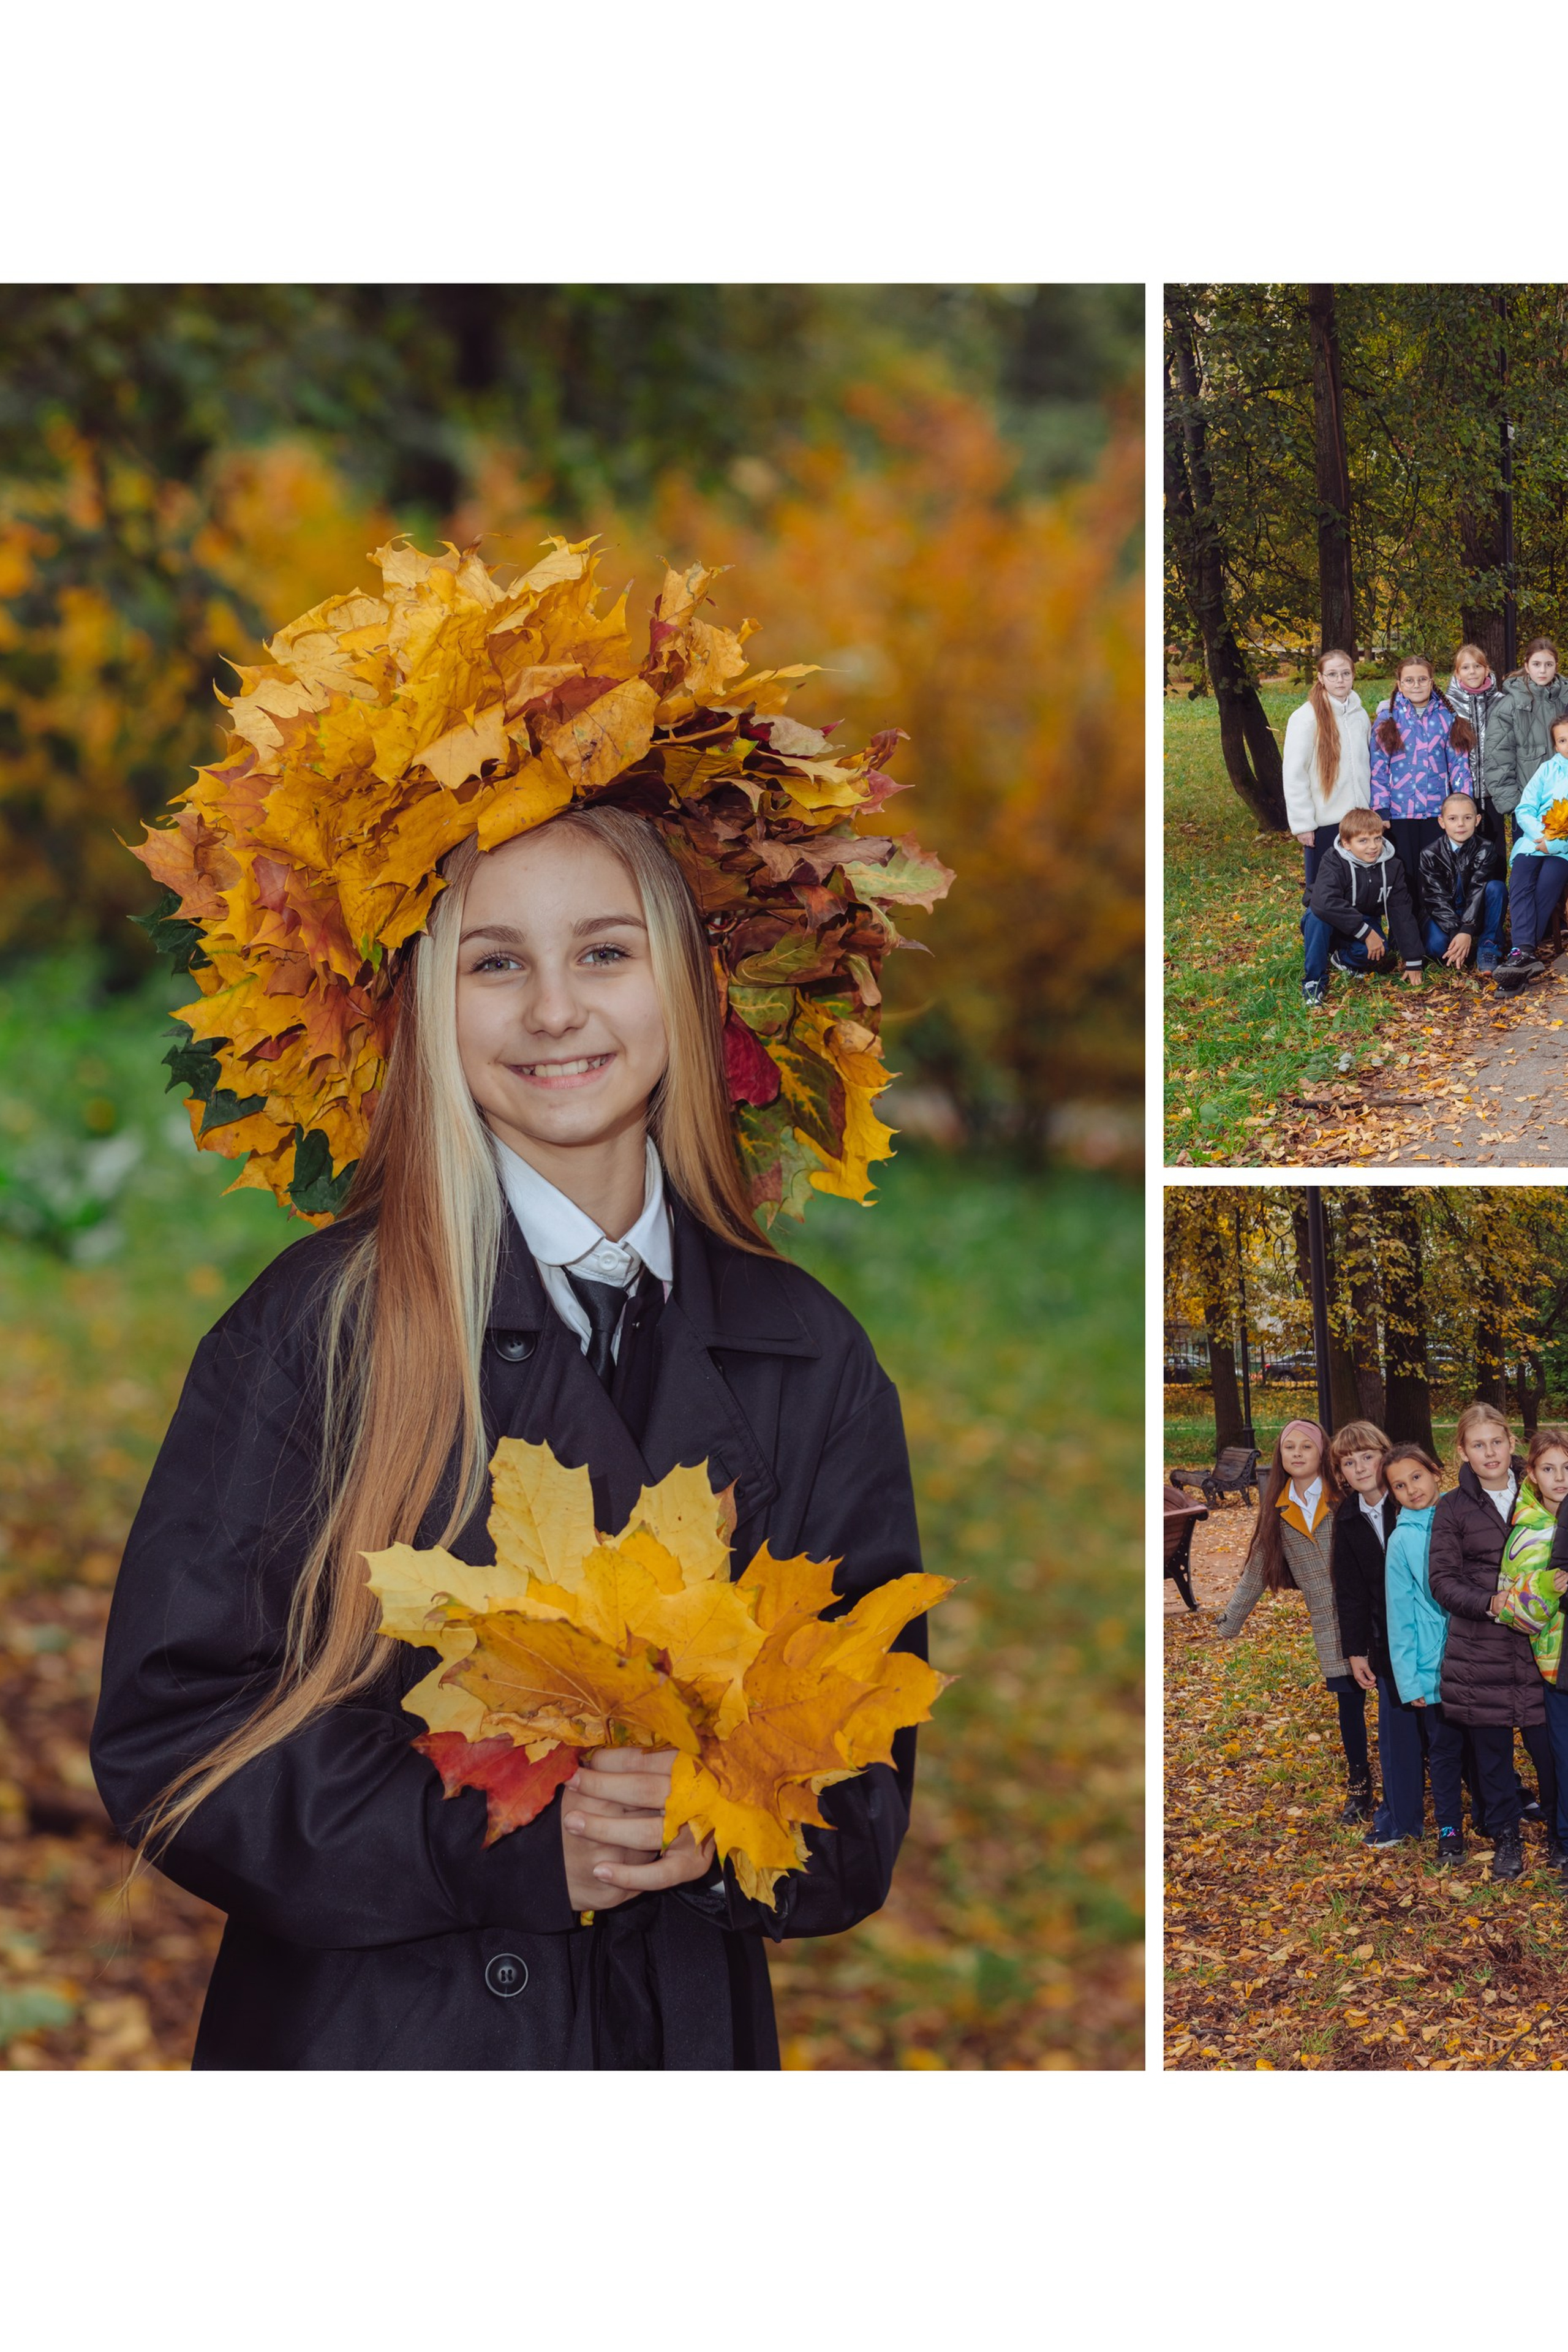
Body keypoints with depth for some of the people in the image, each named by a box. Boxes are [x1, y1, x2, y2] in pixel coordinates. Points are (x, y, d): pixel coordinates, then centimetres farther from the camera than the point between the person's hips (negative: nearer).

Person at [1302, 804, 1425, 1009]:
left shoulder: (1391, 867, -11)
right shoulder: (1334, 863, -25)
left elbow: (1403, 914, -7)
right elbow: (1324, 902, -43)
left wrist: (1413, 963, -9)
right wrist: (1365, 932, -41)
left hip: (1367, 922, 3)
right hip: (1333, 926, -3)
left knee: (1378, 953, -30)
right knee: (1318, 915, -38)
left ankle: (1343, 959, 8)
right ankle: (1314, 980, -22)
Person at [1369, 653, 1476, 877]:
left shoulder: (1447, 717, 8)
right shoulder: (1388, 719, 3)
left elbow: (1459, 764, 9)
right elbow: (1377, 769, 0)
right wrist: (1380, 809, -6)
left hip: (1437, 811, 1)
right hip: (1399, 814, -1)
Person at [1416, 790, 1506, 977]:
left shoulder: (1486, 850, -9)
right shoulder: (1430, 854, -10)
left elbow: (1478, 892, -19)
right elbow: (1437, 898, -15)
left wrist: (1467, 932, -32)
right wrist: (1455, 934, -30)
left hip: (1474, 916, 2)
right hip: (1442, 916, -2)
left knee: (1496, 887, -27)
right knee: (1436, 945, -35)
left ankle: (1488, 950, -21)